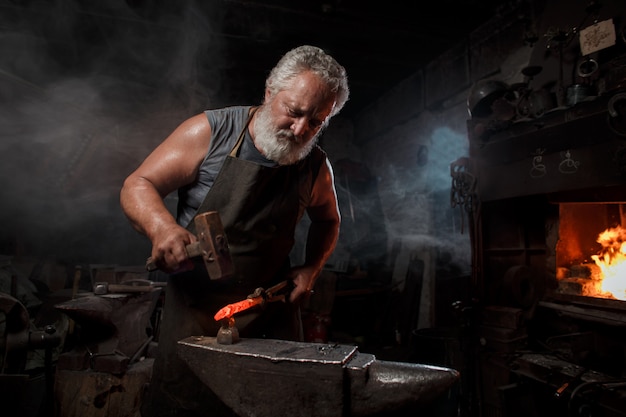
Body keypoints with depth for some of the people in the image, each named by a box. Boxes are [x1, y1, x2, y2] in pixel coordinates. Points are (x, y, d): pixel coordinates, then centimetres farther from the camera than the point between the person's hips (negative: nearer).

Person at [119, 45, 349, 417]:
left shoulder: (317, 168, -1)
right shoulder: (211, 131, -11)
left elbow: (328, 220, 17)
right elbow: (137, 187, -9)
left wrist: (312, 269, 2)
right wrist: (162, 227, -29)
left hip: (272, 309, 3)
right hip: (196, 304, -2)